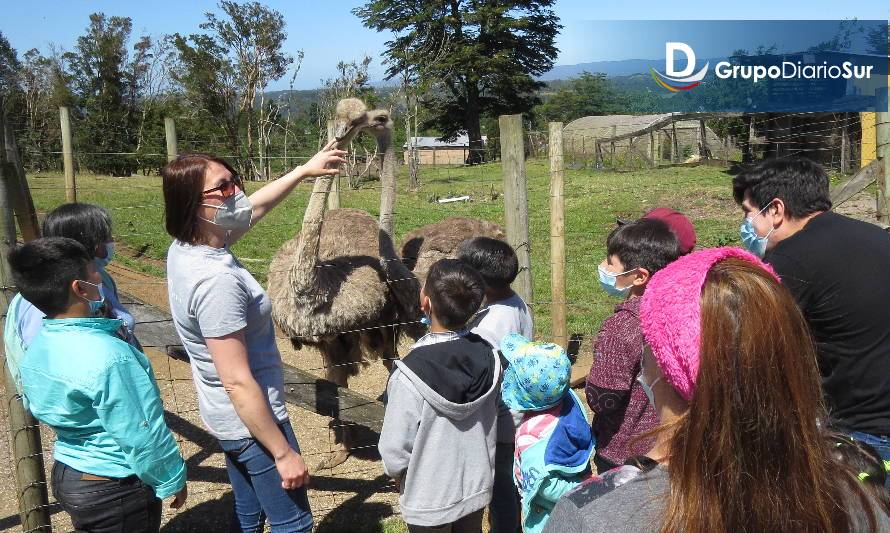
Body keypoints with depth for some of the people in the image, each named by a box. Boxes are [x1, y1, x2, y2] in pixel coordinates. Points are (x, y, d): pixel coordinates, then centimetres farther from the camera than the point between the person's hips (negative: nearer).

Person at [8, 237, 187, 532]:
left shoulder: (35, 347, -4)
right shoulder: (108, 356, -30)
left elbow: (37, 408, 10)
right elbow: (144, 436, -24)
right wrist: (173, 480, -10)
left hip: (65, 477, 8)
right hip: (116, 492, -8)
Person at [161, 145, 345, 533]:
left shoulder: (183, 249, -3)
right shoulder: (217, 280, -31)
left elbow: (254, 208, 14)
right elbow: (238, 382, -27)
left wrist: (305, 170, 23)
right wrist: (284, 453, -19)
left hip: (224, 417, 9)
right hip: (253, 422, -9)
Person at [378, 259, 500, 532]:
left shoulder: (410, 376, -30)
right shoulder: (487, 357, -15)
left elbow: (394, 451, -21)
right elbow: (490, 423, -3)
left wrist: (398, 476, 0)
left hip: (430, 501, -4)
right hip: (477, 487, 4)